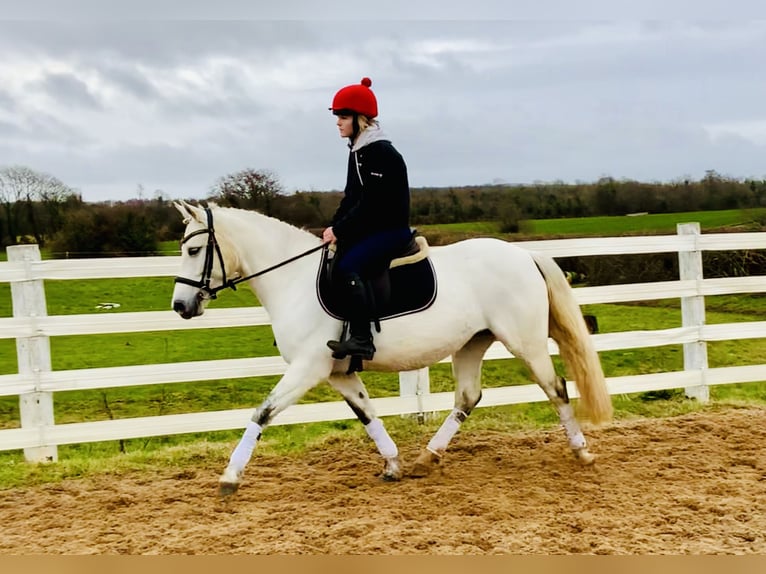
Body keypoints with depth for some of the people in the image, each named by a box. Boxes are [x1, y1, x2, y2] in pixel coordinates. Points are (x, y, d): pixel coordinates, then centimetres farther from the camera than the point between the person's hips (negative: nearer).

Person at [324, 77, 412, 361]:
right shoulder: (358, 152, 13)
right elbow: (350, 199, 15)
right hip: (367, 229, 10)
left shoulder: (381, 153, -16)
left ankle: (362, 339, -30)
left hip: (390, 229, -10)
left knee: (347, 266, -30)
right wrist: (332, 228, 2)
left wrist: (339, 230, -18)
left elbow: (370, 204, -21)